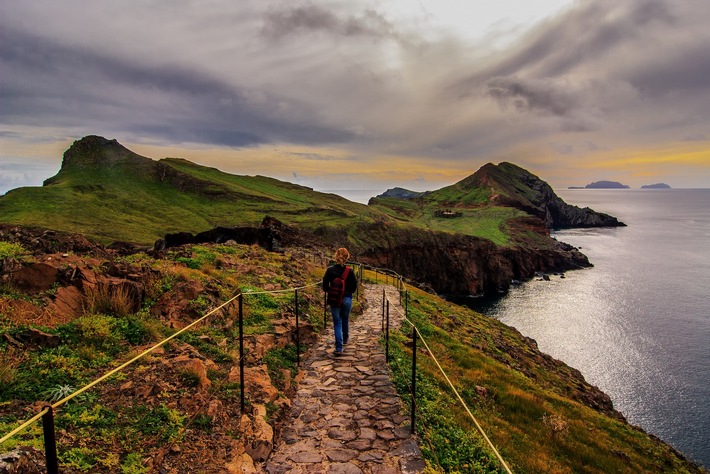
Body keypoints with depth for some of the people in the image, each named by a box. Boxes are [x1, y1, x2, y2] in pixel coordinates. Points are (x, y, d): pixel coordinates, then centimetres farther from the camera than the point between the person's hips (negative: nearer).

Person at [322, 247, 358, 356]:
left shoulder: (330, 270, -10)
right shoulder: (350, 271, -10)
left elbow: (325, 286, -7)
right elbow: (354, 287, -4)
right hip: (347, 299, 1)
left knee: (337, 323, 5)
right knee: (345, 320, 24)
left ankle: (339, 348, -2)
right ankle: (345, 339, 46)